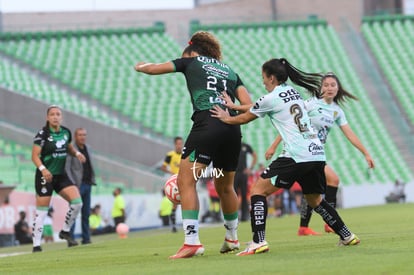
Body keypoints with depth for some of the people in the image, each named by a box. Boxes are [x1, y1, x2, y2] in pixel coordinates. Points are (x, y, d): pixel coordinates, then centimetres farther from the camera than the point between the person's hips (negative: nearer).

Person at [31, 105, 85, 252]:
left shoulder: (66, 132, 4)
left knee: (77, 202, -9)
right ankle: (36, 245, 5)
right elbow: (35, 155, -16)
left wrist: (77, 153, 0)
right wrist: (42, 169, -33)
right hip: (45, 176, -5)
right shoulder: (42, 134, -13)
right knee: (41, 212, -3)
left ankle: (65, 231, 12)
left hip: (61, 175, 5)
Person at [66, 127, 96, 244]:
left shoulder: (87, 148, 15)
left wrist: (92, 179, 10)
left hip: (87, 184, 7)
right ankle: (70, 238, -10)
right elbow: (66, 168, -12)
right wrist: (72, 184, -17)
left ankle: (86, 238, 12)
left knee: (86, 213, 8)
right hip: (77, 184, -7)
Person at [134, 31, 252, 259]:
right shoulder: (229, 71, 26)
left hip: (206, 124, -6)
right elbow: (248, 106, 13)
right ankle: (232, 239, 36)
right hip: (232, 130, 6)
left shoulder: (191, 61, 16)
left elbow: (154, 68, 22)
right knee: (225, 186, 23)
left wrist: (140, 67, 42)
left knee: (185, 181, -4)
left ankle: (192, 241, -17)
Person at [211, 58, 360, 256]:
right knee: (315, 200, 26)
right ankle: (346, 236, 27)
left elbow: (245, 118, 13)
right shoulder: (292, 92, 19)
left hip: (296, 156, -8)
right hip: (317, 154, 8)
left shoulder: (272, 98, -3)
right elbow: (255, 107, 31)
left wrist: (227, 118, 31)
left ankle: (258, 242, -16)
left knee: (258, 190, -4)